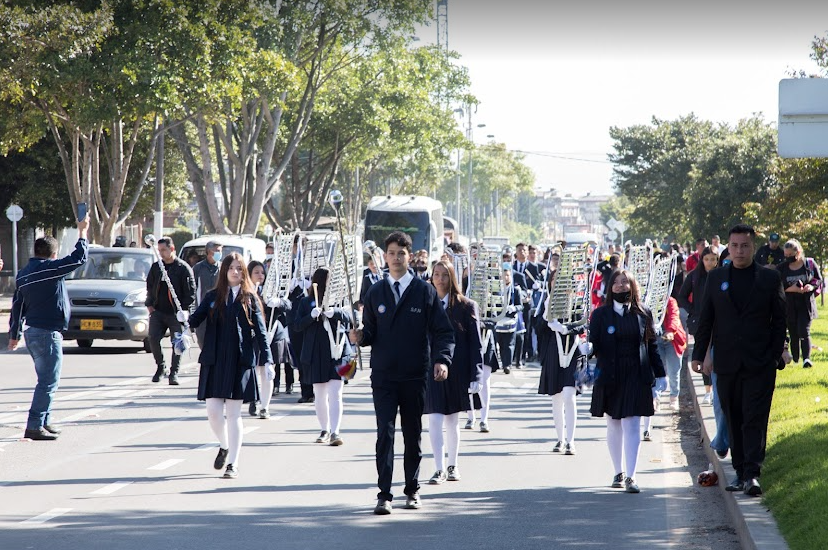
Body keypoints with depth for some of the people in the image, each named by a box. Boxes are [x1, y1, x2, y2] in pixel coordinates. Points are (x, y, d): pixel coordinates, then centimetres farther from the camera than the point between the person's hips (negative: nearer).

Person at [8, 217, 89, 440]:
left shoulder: (24, 273, 11)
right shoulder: (50, 268, -14)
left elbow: (17, 305, 16)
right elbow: (79, 258, -10)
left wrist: (14, 334, 23)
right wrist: (82, 232, 3)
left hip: (32, 332, 9)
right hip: (48, 332, -9)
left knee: (46, 380, 20)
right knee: (48, 382, -8)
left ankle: (45, 422, 25)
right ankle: (35, 426, -12)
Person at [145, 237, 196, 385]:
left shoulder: (183, 268, -3)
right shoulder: (155, 267, 11)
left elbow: (191, 291, -3)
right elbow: (149, 286, 21)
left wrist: (185, 309, -11)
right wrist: (149, 304, 9)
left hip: (176, 312, -4)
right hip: (158, 311, 4)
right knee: (153, 339, -7)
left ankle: (174, 373, 4)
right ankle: (160, 367, 13)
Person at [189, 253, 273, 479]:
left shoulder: (249, 299, 4)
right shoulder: (212, 297, 9)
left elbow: (260, 331, 1)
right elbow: (196, 320, 1)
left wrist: (267, 360, -7)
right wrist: (184, 322, -23)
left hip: (240, 363, -2)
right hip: (214, 362, 2)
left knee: (234, 414, -1)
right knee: (214, 412, -1)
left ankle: (233, 464, 5)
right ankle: (225, 446, 28)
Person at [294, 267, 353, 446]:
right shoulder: (306, 302, 7)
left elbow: (349, 319, -2)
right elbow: (297, 325, 2)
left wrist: (336, 312, -19)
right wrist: (311, 316, -15)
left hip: (337, 352, -2)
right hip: (316, 354, 2)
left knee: (335, 394, -11)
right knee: (320, 396, 9)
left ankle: (335, 432, -16)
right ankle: (324, 430, 22)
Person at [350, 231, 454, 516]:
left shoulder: (425, 291, 3)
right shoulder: (375, 293, 9)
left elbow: (443, 331, 0)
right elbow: (371, 332, 10)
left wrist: (442, 359, -15)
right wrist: (360, 336, -13)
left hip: (415, 375, 0)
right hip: (384, 375, 0)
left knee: (413, 434, 8)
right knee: (385, 431, -10)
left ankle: (412, 490, 22)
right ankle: (384, 494, -12)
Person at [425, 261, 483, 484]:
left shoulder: (466, 306, 0)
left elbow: (475, 344, -1)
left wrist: (476, 375, -8)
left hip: (457, 370, 0)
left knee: (452, 420, 11)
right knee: (435, 420, -10)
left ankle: (453, 466, 25)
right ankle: (440, 469, -9)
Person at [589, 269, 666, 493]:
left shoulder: (643, 314, 6)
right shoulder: (601, 315, 4)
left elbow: (652, 346, 9)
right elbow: (593, 344, -1)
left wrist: (660, 374, 8)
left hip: (636, 378, -1)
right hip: (609, 378, 1)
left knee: (632, 425, -9)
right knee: (614, 426, 10)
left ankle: (630, 476, -12)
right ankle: (618, 473, 22)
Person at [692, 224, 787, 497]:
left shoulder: (770, 278, 3)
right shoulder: (716, 278, 8)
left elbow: (779, 320, 4)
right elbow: (705, 319, 10)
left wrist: (776, 356, -1)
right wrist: (699, 355, 7)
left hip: (760, 362, -3)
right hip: (726, 361, 3)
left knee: (754, 419, -10)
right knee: (733, 420, 8)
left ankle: (752, 474, -15)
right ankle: (740, 471, 16)